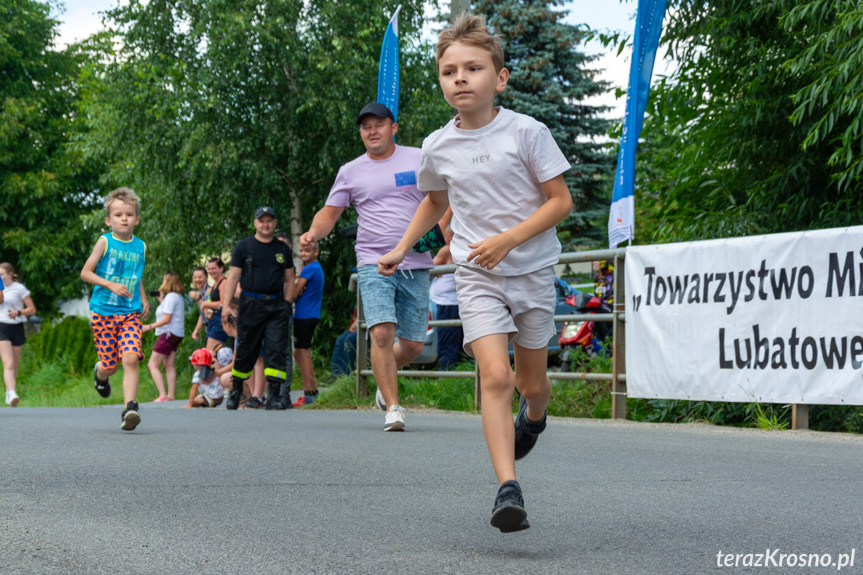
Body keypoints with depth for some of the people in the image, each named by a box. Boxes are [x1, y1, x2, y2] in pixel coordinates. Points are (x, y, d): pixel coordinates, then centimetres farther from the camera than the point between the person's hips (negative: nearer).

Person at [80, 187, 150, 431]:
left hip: (130, 313, 2)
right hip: (103, 312, -2)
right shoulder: (105, 242, -2)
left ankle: (130, 407, -21)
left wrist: (144, 300, 11)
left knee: (130, 358, -19)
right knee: (109, 365, 3)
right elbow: (85, 273, -3)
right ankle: (100, 374, 39)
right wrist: (111, 285, -16)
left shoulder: (140, 247, 9)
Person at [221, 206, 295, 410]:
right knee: (245, 351, 3)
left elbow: (289, 279, 18)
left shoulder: (283, 249, 13)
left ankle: (274, 396, -10)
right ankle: (235, 392, 21)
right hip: (251, 304, -2)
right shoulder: (244, 246, 5)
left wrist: (286, 305, 7)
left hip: (276, 305, 2)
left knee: (276, 350, -8)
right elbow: (233, 276, 2)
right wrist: (225, 305, -6)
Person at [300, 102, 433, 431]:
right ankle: (393, 408, -12)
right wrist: (314, 232, -8)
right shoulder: (350, 172, 9)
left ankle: (385, 374, 37)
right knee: (382, 332, -21)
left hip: (416, 266, 1)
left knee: (413, 345, 4)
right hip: (374, 264, -1)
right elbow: (330, 212, 13)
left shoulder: (419, 159, 7)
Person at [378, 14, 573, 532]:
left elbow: (561, 201, -10)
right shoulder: (438, 147, 0)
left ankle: (533, 418, 51)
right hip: (477, 275, 1)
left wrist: (507, 239, -20)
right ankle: (508, 490, -22)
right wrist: (402, 249, 15)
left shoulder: (527, 132, -11)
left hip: (532, 270, -1)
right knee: (496, 376, -18)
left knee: (531, 382, 13)